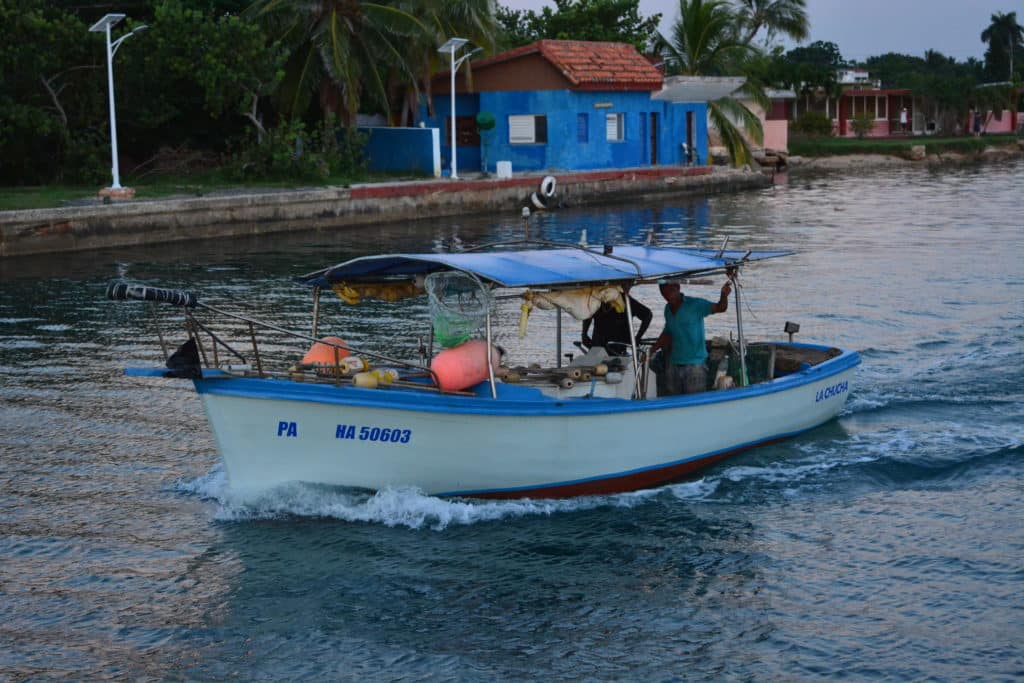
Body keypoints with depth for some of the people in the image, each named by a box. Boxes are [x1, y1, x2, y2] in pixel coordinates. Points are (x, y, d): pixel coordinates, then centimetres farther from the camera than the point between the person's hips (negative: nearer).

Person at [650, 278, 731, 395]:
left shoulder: (694, 305, -10)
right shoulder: (668, 309, 10)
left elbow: (720, 308, -20)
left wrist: (724, 295, -40)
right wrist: (651, 351, 17)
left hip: (694, 364, -6)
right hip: (673, 365, 6)